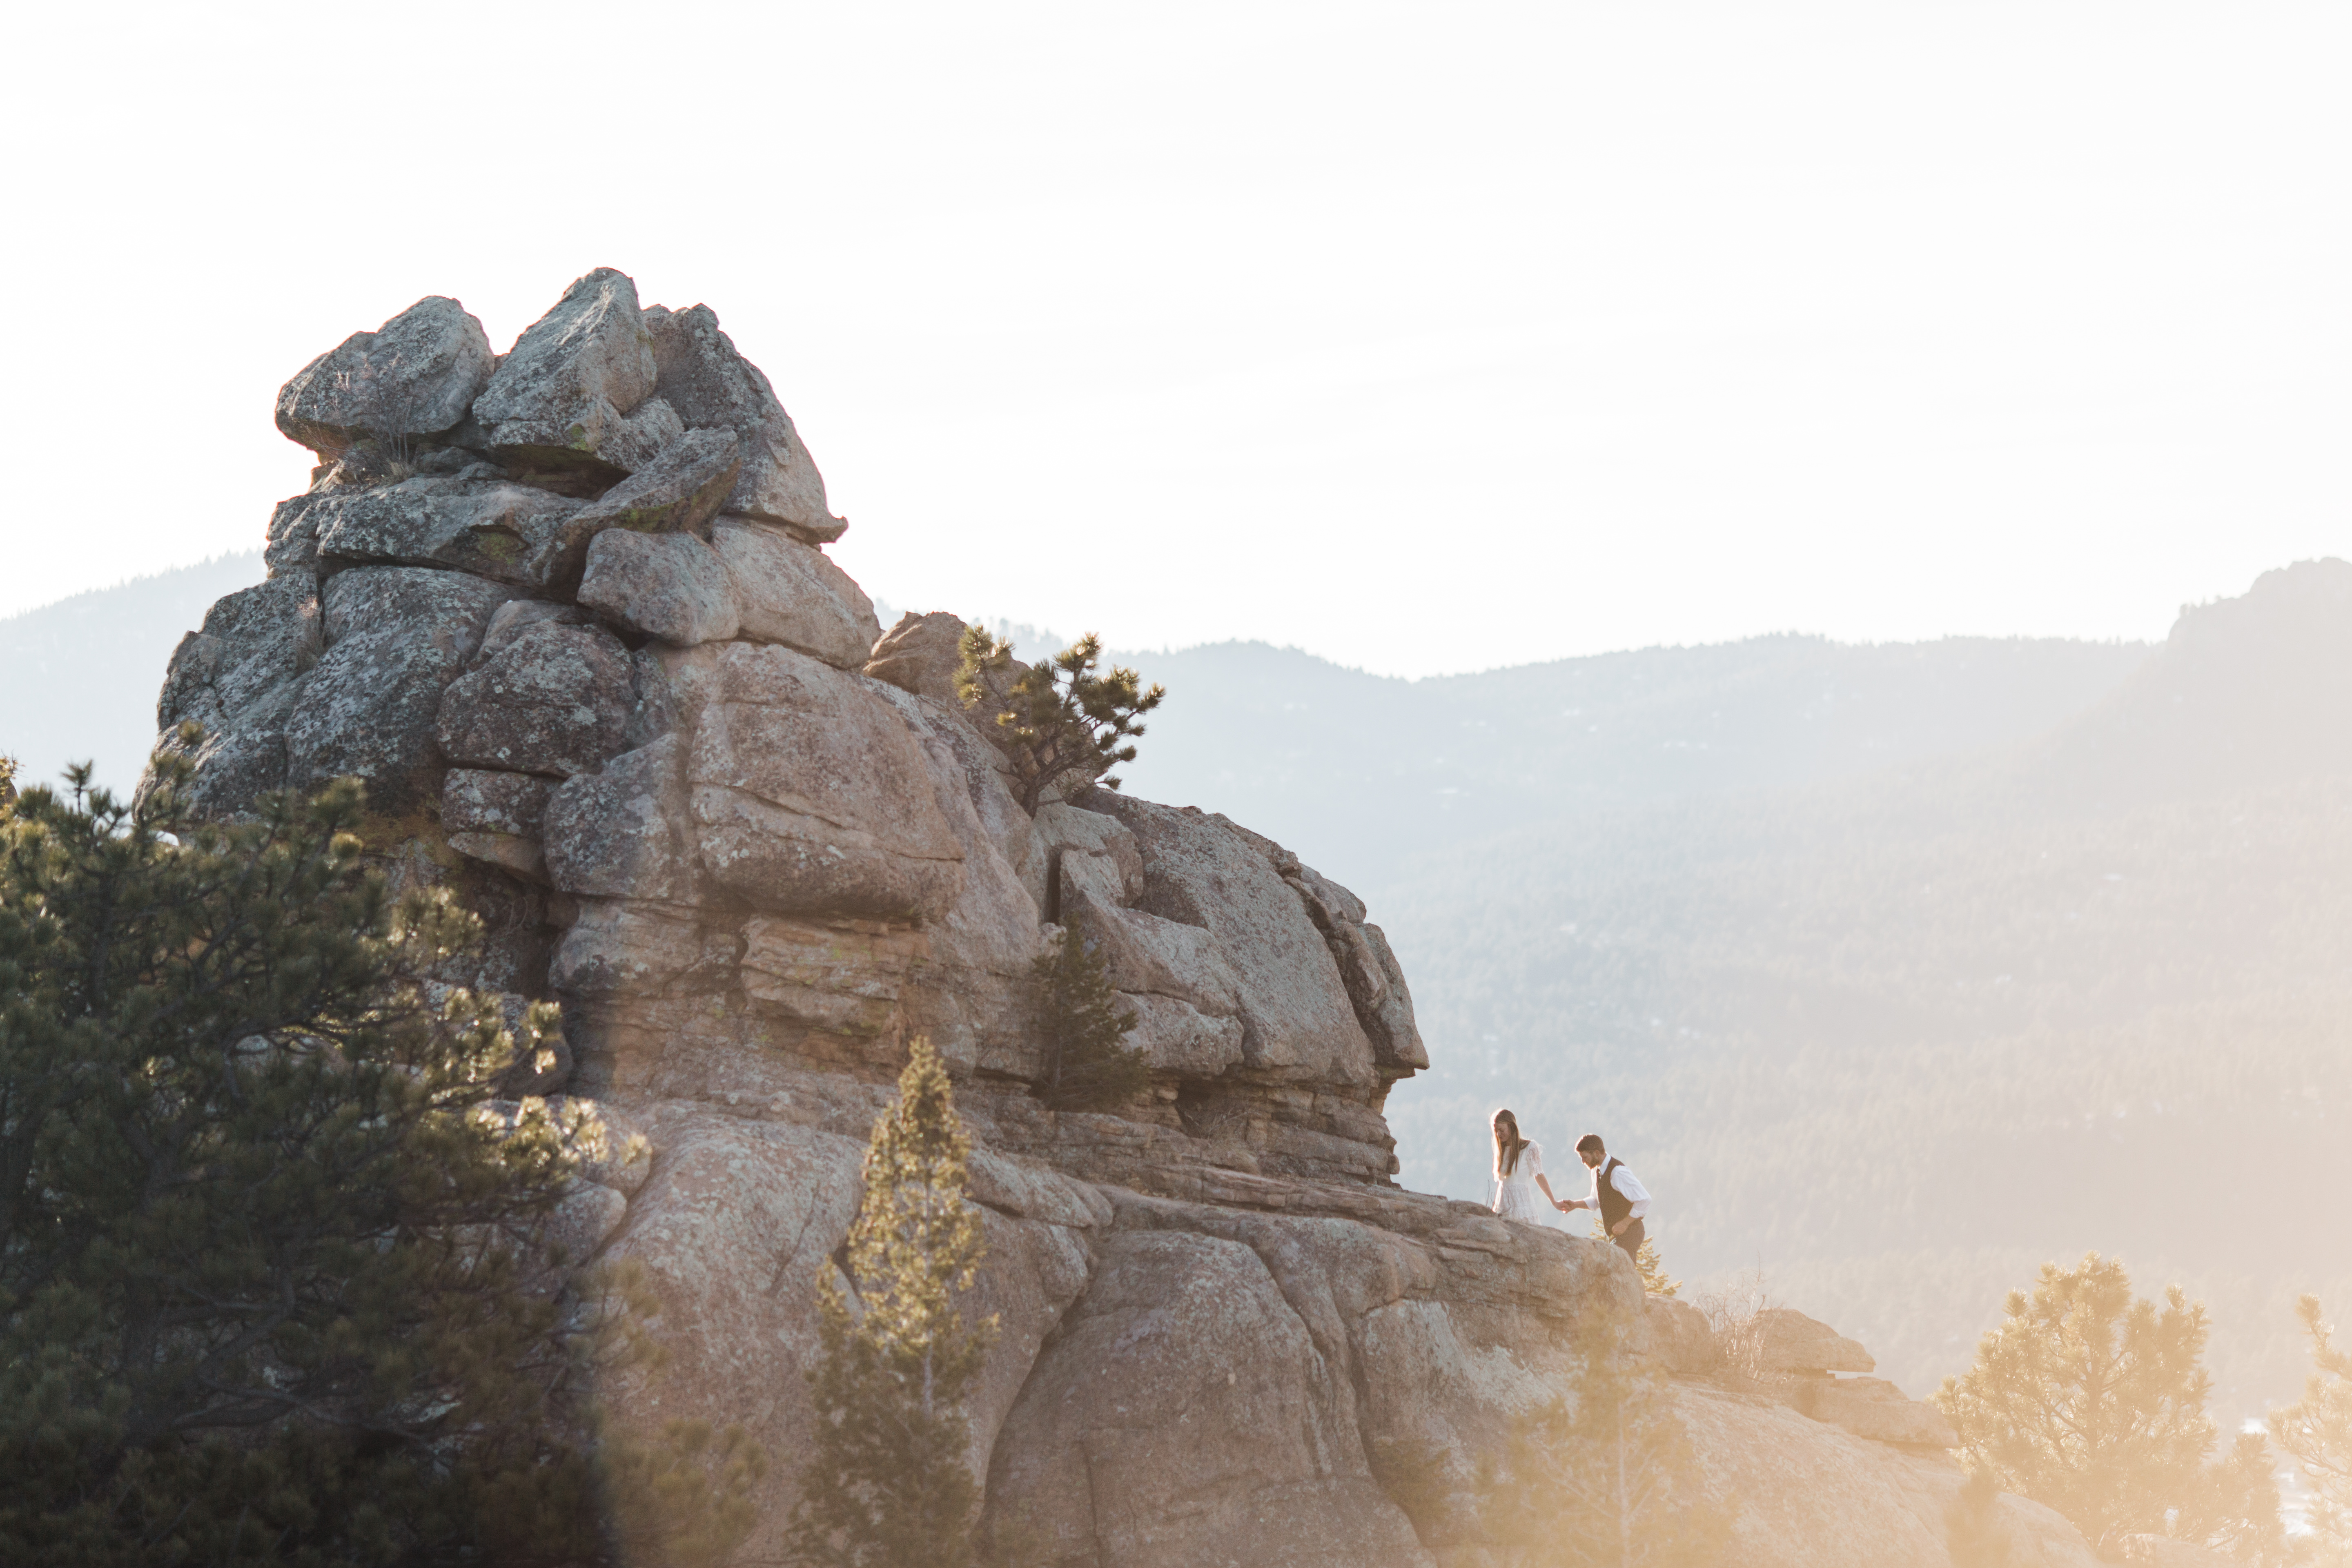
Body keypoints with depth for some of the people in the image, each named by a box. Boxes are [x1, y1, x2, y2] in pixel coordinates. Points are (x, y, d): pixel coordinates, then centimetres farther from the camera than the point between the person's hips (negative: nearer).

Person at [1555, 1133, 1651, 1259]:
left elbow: (1644, 1200, -24)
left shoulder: (1618, 1172, -21)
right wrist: (1575, 1205, 6)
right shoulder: (1597, 1171, 9)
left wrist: (1625, 1223, -21)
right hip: (1616, 1234, 10)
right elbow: (1596, 1201, 24)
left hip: (1629, 1232, -10)